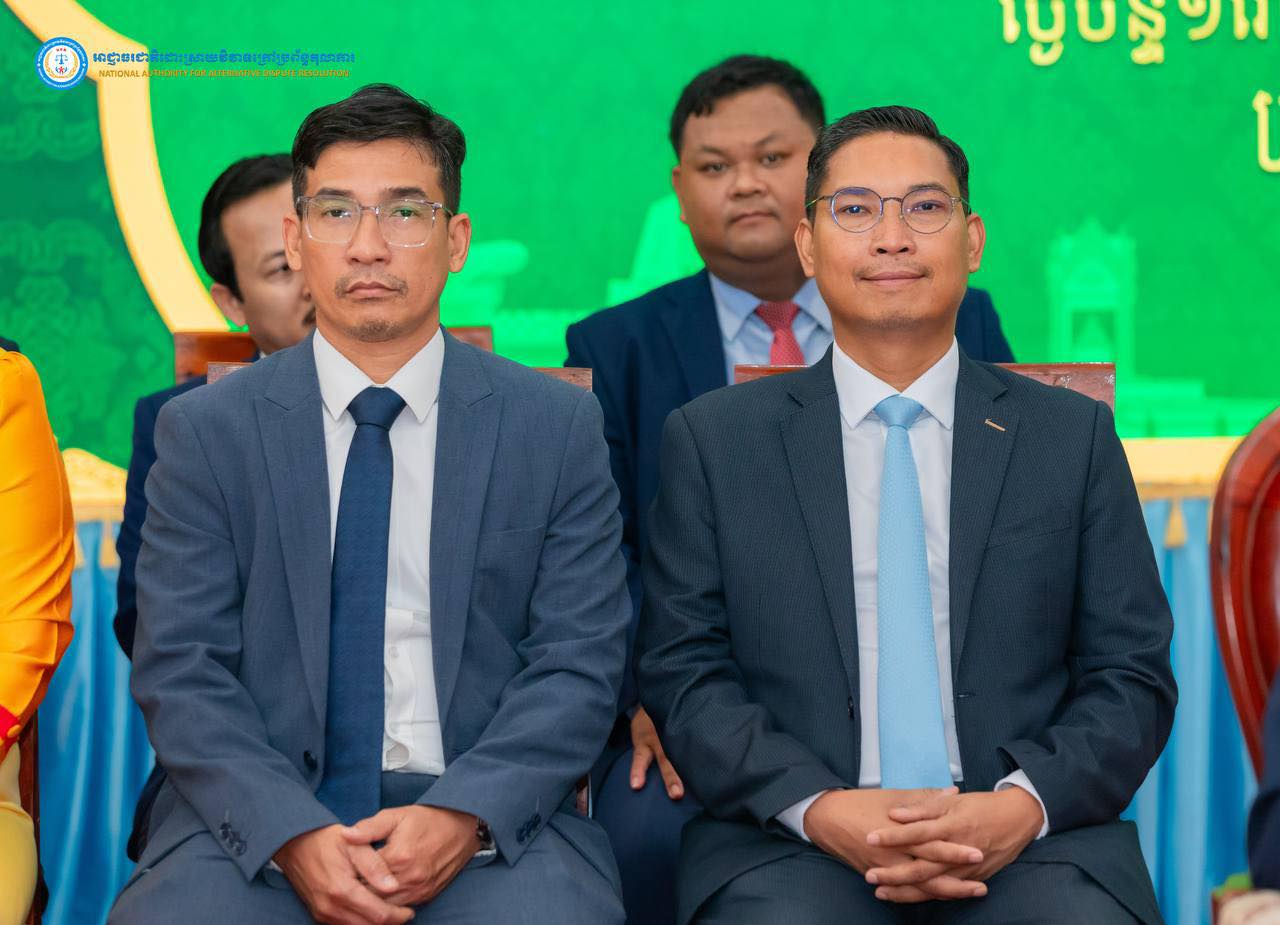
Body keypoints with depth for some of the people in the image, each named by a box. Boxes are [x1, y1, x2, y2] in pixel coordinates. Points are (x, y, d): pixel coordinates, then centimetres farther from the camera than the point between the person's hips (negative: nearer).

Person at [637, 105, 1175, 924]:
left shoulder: (1075, 436, 13)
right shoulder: (711, 439, 11)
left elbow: (1132, 677, 9)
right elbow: (685, 674, 5)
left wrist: (1022, 806, -10)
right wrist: (820, 808, -12)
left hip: (1033, 837, 1)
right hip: (789, 848, -1)